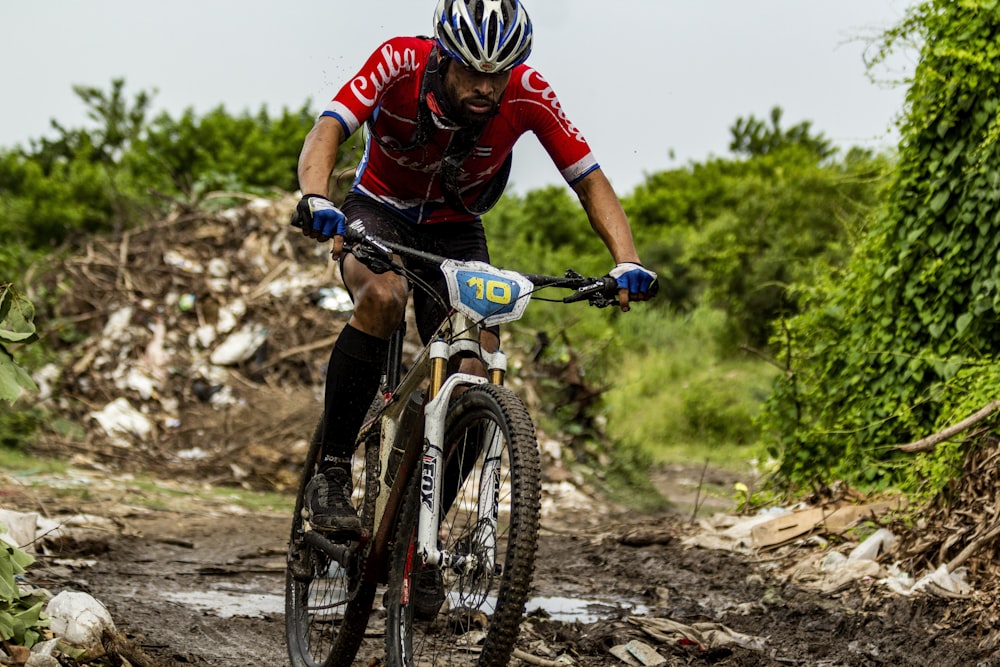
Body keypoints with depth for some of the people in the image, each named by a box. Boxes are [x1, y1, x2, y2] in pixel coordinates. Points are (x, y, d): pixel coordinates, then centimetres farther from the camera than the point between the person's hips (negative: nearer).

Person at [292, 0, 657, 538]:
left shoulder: (528, 96, -23)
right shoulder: (400, 62, -27)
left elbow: (590, 181, -18)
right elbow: (327, 130, -37)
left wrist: (627, 262, -34)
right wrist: (316, 200, -58)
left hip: (456, 231, 2)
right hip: (379, 210, -2)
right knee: (382, 297, -37)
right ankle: (330, 474, -25)